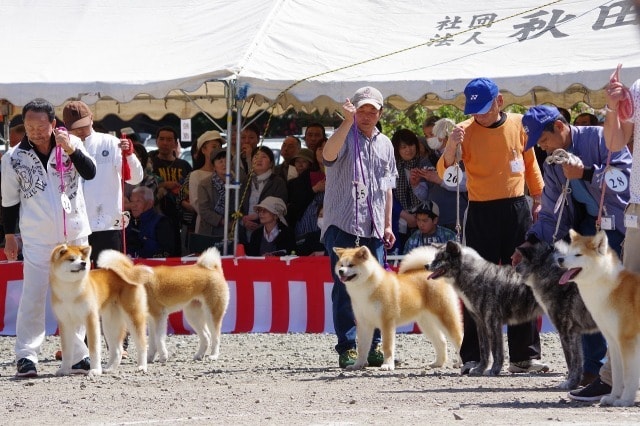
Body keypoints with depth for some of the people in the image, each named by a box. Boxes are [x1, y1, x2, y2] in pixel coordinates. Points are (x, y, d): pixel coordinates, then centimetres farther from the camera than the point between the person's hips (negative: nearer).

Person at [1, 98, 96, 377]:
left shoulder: (71, 143, -2)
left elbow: (90, 173, -14)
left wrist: (71, 150, -28)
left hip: (75, 233, 2)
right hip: (37, 238, -2)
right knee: (33, 296, -8)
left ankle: (77, 353, 14)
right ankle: (26, 355, -5)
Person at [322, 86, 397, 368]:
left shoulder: (385, 144, 18)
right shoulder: (346, 137, 0)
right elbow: (328, 154, -25)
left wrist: (388, 225, 18)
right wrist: (348, 122, -32)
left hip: (373, 229, 5)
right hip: (344, 225, -5)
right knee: (345, 287, -7)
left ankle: (373, 346, 11)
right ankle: (347, 348, -6)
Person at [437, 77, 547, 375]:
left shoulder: (518, 125, 2)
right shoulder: (465, 131, -4)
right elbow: (444, 174, -11)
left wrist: (538, 199, 11)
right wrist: (451, 148, -29)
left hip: (517, 210, 2)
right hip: (481, 214, -2)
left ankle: (524, 355, 11)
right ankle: (472, 358, 1)